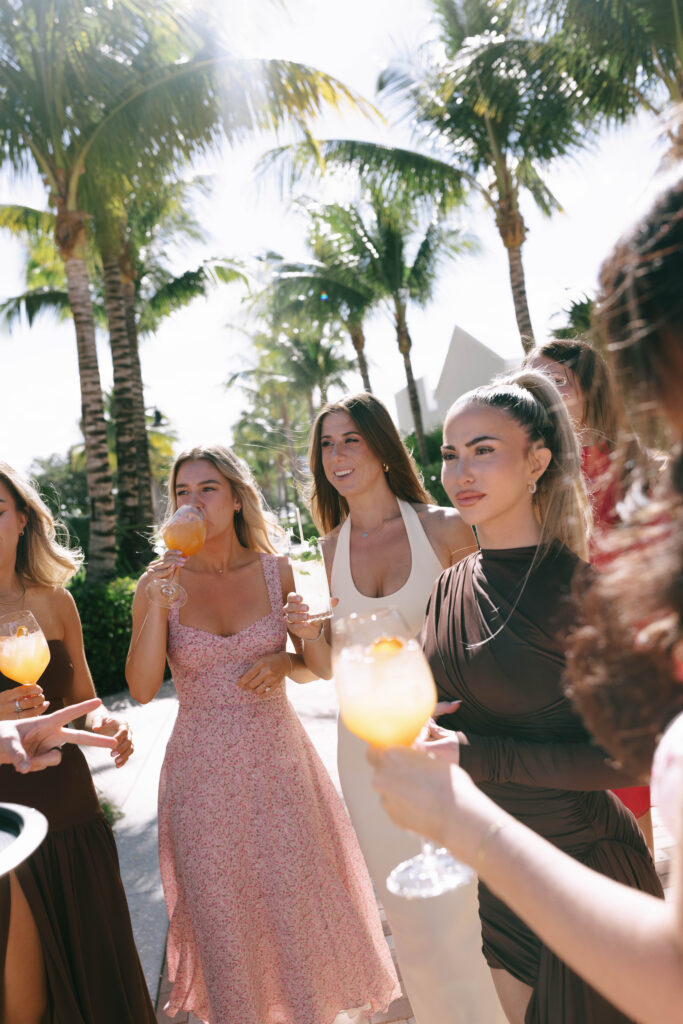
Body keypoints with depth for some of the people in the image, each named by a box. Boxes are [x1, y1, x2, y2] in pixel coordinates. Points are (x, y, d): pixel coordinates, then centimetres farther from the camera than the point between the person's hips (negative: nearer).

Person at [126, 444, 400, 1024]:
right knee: (220, 911, 11)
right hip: (202, 770, 0)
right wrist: (156, 606, -22)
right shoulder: (159, 583, -4)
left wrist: (284, 662, -14)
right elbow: (142, 689, -10)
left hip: (277, 759, 1)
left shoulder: (277, 572, -2)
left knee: (294, 900, 11)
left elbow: (313, 667, 7)